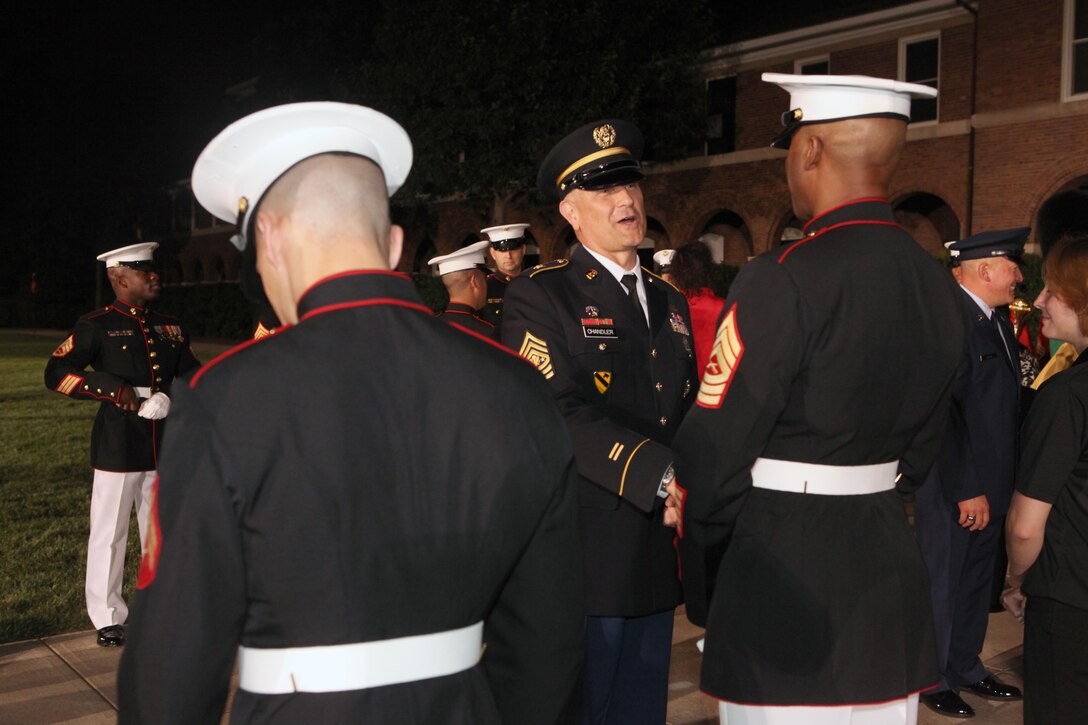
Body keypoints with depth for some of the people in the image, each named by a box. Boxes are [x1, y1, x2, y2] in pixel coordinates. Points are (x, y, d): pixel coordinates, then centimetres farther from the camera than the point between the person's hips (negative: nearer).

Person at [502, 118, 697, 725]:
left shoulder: (670, 302, 15)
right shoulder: (539, 297, -8)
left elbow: (689, 411, 17)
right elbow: (563, 417, -20)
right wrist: (665, 478, -25)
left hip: (660, 557, 7)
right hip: (585, 559, -6)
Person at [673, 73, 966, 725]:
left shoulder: (782, 281, -19)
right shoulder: (937, 285, 6)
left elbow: (714, 452, -17)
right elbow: (921, 448, 13)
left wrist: (702, 593, -3)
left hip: (782, 571, -7)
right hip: (889, 564, 8)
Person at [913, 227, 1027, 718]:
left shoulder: (997, 320, 9)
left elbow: (1004, 400, 10)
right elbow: (942, 411, -23)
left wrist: (1001, 484, 4)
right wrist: (966, 489, -21)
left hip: (989, 484, 9)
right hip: (952, 488, -9)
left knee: (976, 583, 20)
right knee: (941, 585, 8)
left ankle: (966, 667, 37)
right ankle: (932, 679, 24)